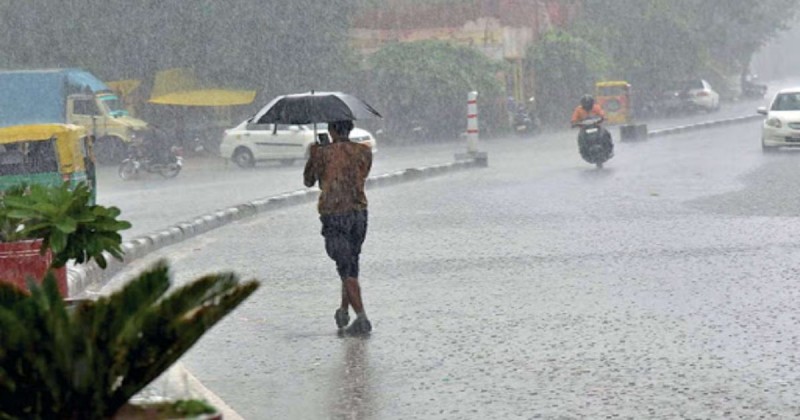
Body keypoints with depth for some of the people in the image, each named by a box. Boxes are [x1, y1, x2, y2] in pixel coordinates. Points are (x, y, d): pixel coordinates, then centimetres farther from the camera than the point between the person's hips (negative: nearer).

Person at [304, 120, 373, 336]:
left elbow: (308, 181, 7)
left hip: (333, 214, -4)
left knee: (346, 269, -5)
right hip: (359, 212, 4)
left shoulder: (322, 152, -7)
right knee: (352, 265, 20)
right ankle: (343, 311, 27)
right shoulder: (364, 152, 3)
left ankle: (362, 317, -15)